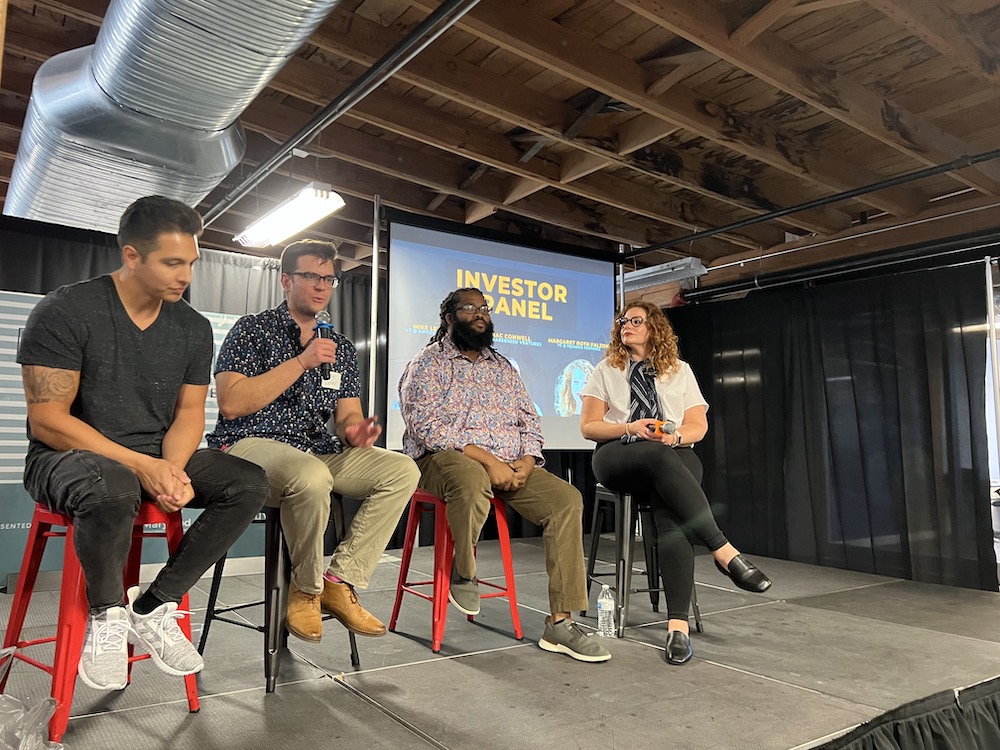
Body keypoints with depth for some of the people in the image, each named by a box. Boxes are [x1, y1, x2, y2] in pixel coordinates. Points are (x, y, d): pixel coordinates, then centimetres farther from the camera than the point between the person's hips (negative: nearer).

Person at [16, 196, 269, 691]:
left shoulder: (194, 328, 4)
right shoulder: (65, 312, -11)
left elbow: (188, 413, 5)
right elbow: (47, 420, -15)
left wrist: (173, 469, -17)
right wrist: (141, 465, -24)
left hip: (159, 460, 5)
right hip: (66, 458, -5)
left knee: (249, 483, -16)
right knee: (112, 487, -39)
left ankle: (153, 609, -7)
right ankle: (106, 614, -9)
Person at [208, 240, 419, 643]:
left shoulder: (340, 346, 17)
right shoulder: (253, 329, 0)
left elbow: (347, 415, 13)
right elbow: (231, 405, -13)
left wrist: (354, 431, -13)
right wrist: (301, 362, -17)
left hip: (319, 453, 6)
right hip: (252, 444, -6)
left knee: (402, 469, -14)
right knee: (311, 477, -38)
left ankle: (340, 580, -9)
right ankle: (307, 587, -10)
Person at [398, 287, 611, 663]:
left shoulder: (502, 367, 21)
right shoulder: (428, 362, 2)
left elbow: (529, 421, 16)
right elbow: (429, 426, -12)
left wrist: (525, 463, -6)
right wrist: (488, 460, -21)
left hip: (510, 467, 6)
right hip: (446, 459, -5)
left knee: (566, 498, -18)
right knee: (472, 478, -41)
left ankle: (560, 622, -14)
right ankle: (463, 574, -11)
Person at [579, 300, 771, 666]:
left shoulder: (680, 370, 17)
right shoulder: (606, 370, 15)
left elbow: (698, 425, 11)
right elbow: (589, 426, 7)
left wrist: (674, 436, -13)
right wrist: (632, 429, -11)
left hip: (674, 455, 1)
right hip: (617, 456, -1)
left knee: (671, 514, -34)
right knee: (660, 457, -38)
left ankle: (677, 623, -38)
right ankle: (724, 551, -41)